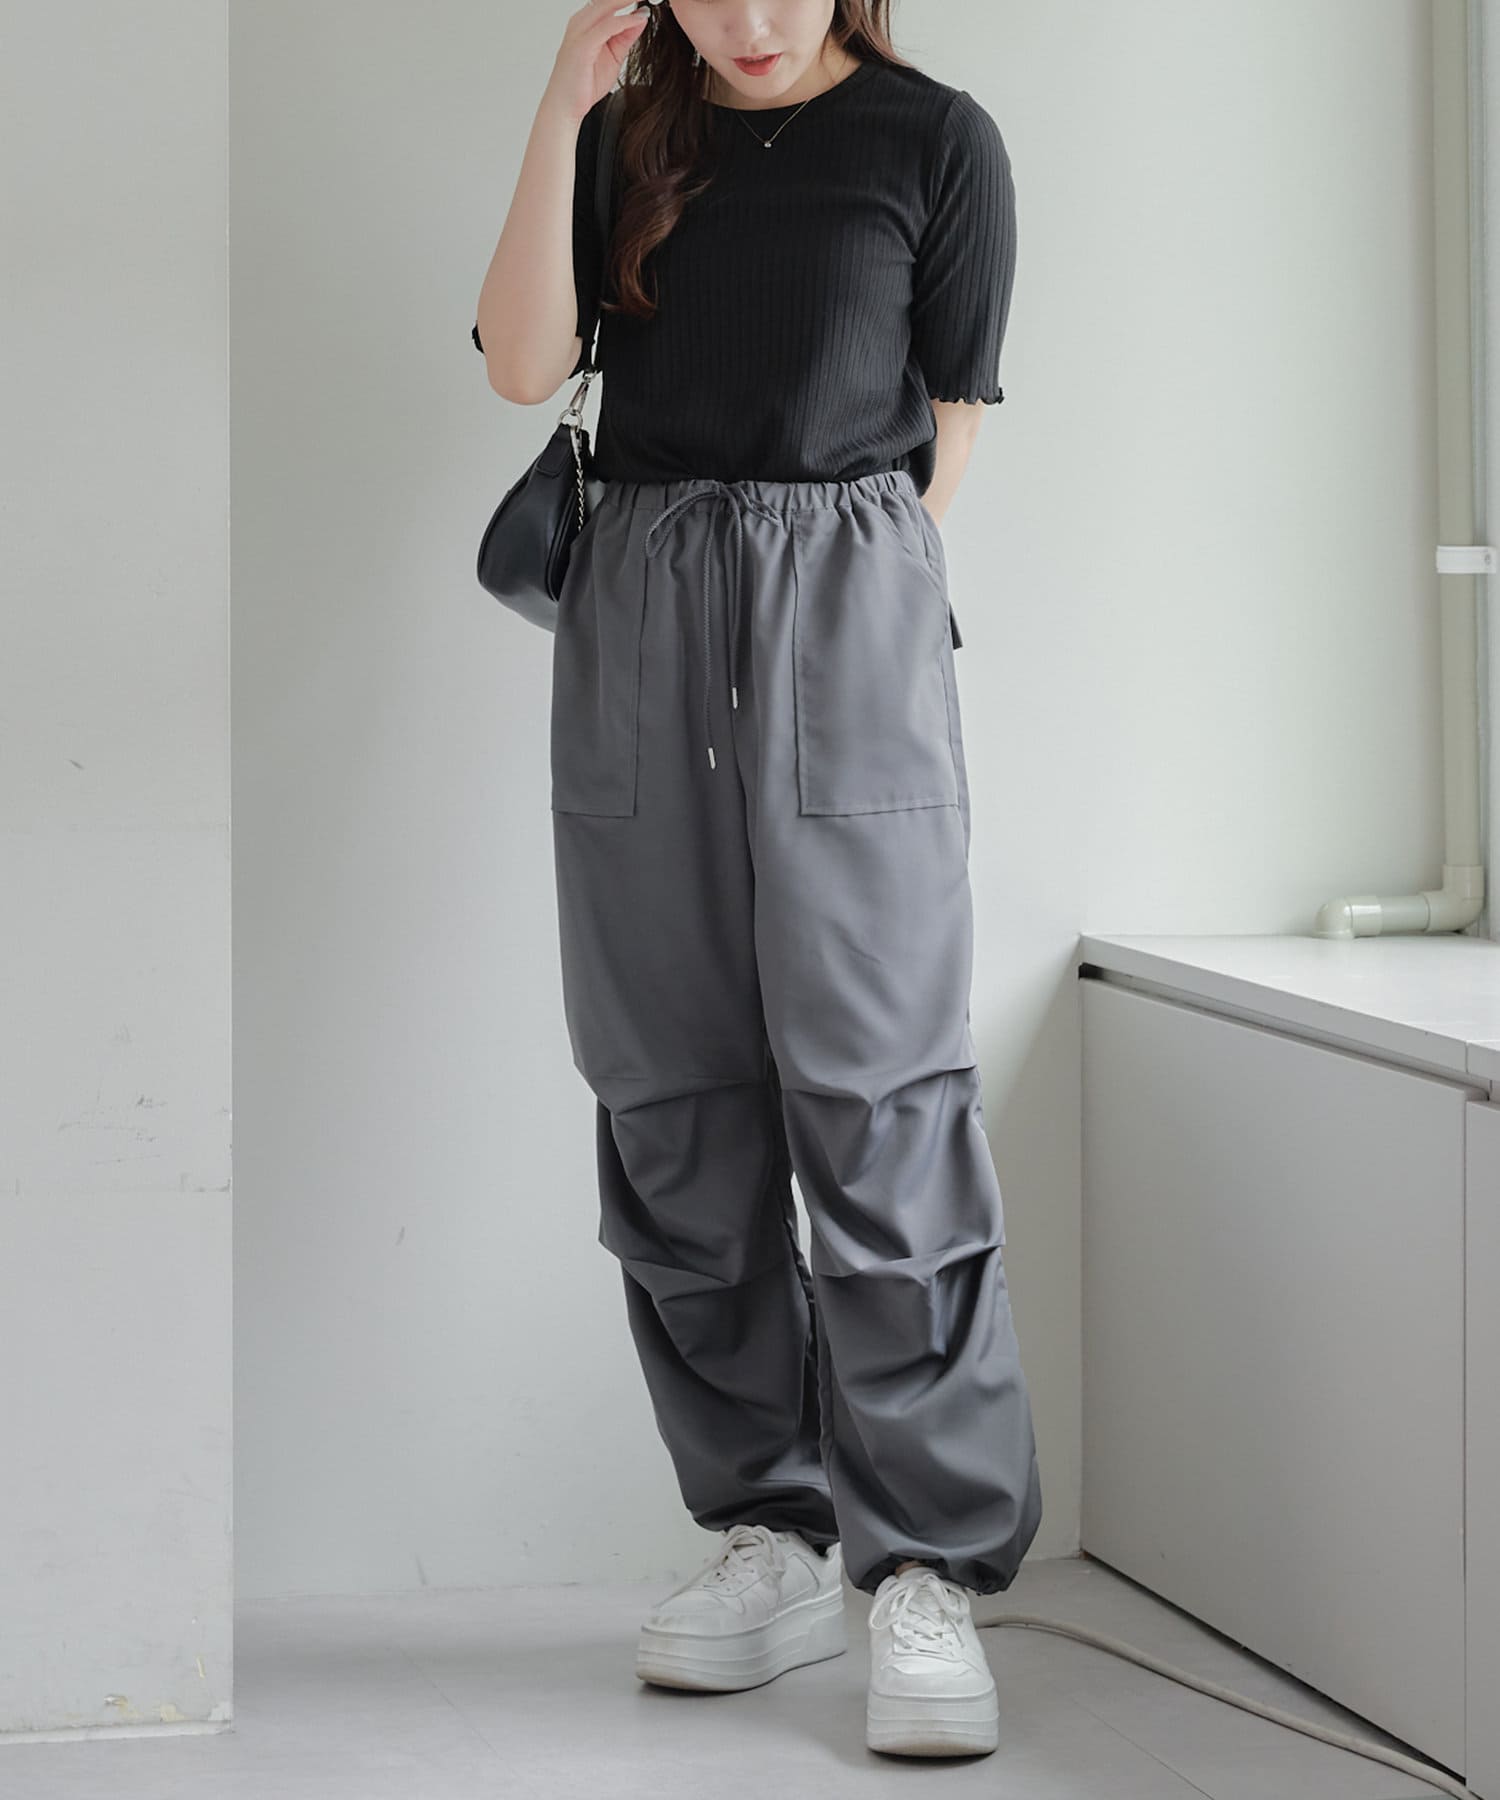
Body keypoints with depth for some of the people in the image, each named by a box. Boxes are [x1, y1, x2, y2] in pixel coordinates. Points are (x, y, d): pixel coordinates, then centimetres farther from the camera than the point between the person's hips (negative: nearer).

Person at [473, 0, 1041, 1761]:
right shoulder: (631, 142, 12)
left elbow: (945, 420, 9)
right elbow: (524, 363, 0)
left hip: (847, 623, -4)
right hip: (639, 619, 4)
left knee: (876, 1095, -11)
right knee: (673, 1101, 2)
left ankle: (922, 1566, -8)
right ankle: (773, 1533, 10)